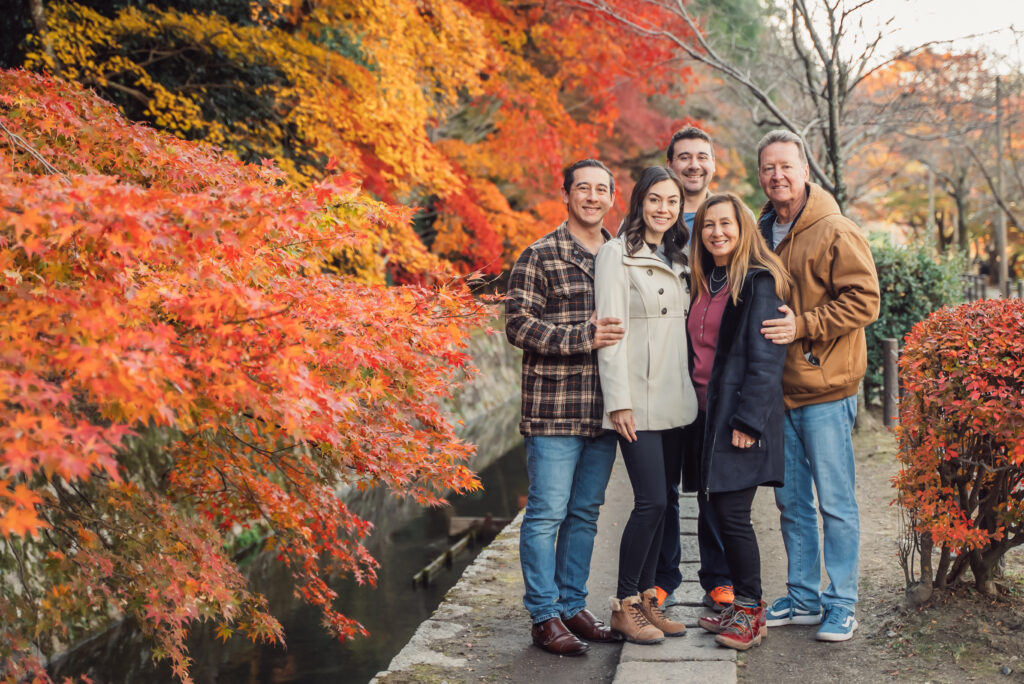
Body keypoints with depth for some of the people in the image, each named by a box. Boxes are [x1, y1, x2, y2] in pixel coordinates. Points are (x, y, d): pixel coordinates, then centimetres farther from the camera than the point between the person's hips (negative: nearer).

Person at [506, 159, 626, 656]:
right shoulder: (540, 257, -4)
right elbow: (519, 324, -11)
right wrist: (583, 338, -21)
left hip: (603, 410, 6)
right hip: (554, 409, -6)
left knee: (585, 513, 13)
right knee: (547, 513, -2)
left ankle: (572, 606, 25)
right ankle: (545, 616, 9)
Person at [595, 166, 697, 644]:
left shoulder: (676, 259, 16)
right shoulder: (617, 254, -5)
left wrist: (693, 389, 14)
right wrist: (619, 401, -16)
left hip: (674, 399, 7)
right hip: (639, 400, -7)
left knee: (660, 502, 8)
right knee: (652, 501, -10)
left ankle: (647, 599, 18)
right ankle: (625, 605, 2)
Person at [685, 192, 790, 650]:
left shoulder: (759, 283, -9)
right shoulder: (702, 283, 16)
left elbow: (765, 359, -14)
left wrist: (747, 420, -19)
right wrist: (701, 413, 12)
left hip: (741, 417, -8)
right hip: (707, 414, 8)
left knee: (732, 513, -7)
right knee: (719, 511, 9)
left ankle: (750, 613, 7)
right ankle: (742, 606, 21)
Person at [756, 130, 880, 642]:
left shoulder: (835, 232, -9)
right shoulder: (763, 234, 13)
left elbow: (863, 300, -15)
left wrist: (803, 326, -20)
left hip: (825, 390, -7)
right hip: (778, 391, 7)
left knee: (835, 503, 1)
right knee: (791, 501, 14)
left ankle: (841, 605, 13)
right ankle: (803, 599, 26)